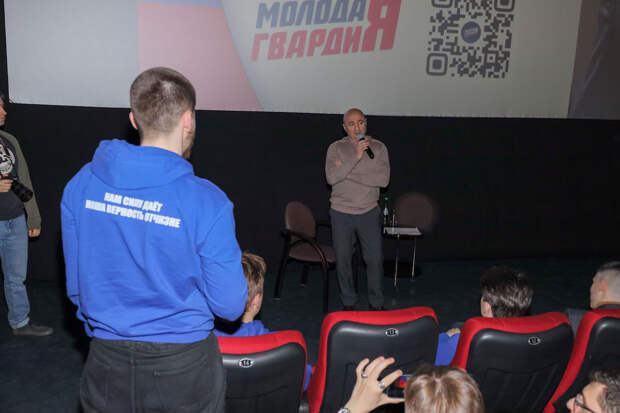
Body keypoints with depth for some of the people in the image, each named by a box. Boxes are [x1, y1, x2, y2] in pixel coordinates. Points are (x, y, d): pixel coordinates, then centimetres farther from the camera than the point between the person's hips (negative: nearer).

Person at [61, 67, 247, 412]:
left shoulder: (80, 185, -8)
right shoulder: (207, 202, -21)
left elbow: (76, 286, 2)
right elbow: (230, 307, -15)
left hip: (107, 363, 3)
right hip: (184, 370, -3)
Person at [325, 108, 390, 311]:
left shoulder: (378, 147, 0)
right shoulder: (336, 148, -2)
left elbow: (383, 179, -12)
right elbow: (331, 178, -17)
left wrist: (347, 173, -14)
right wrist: (356, 156, -24)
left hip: (369, 212, 0)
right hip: (341, 213, 0)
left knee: (375, 259, 3)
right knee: (343, 260, 7)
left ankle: (376, 304, 21)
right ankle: (348, 303, 24)